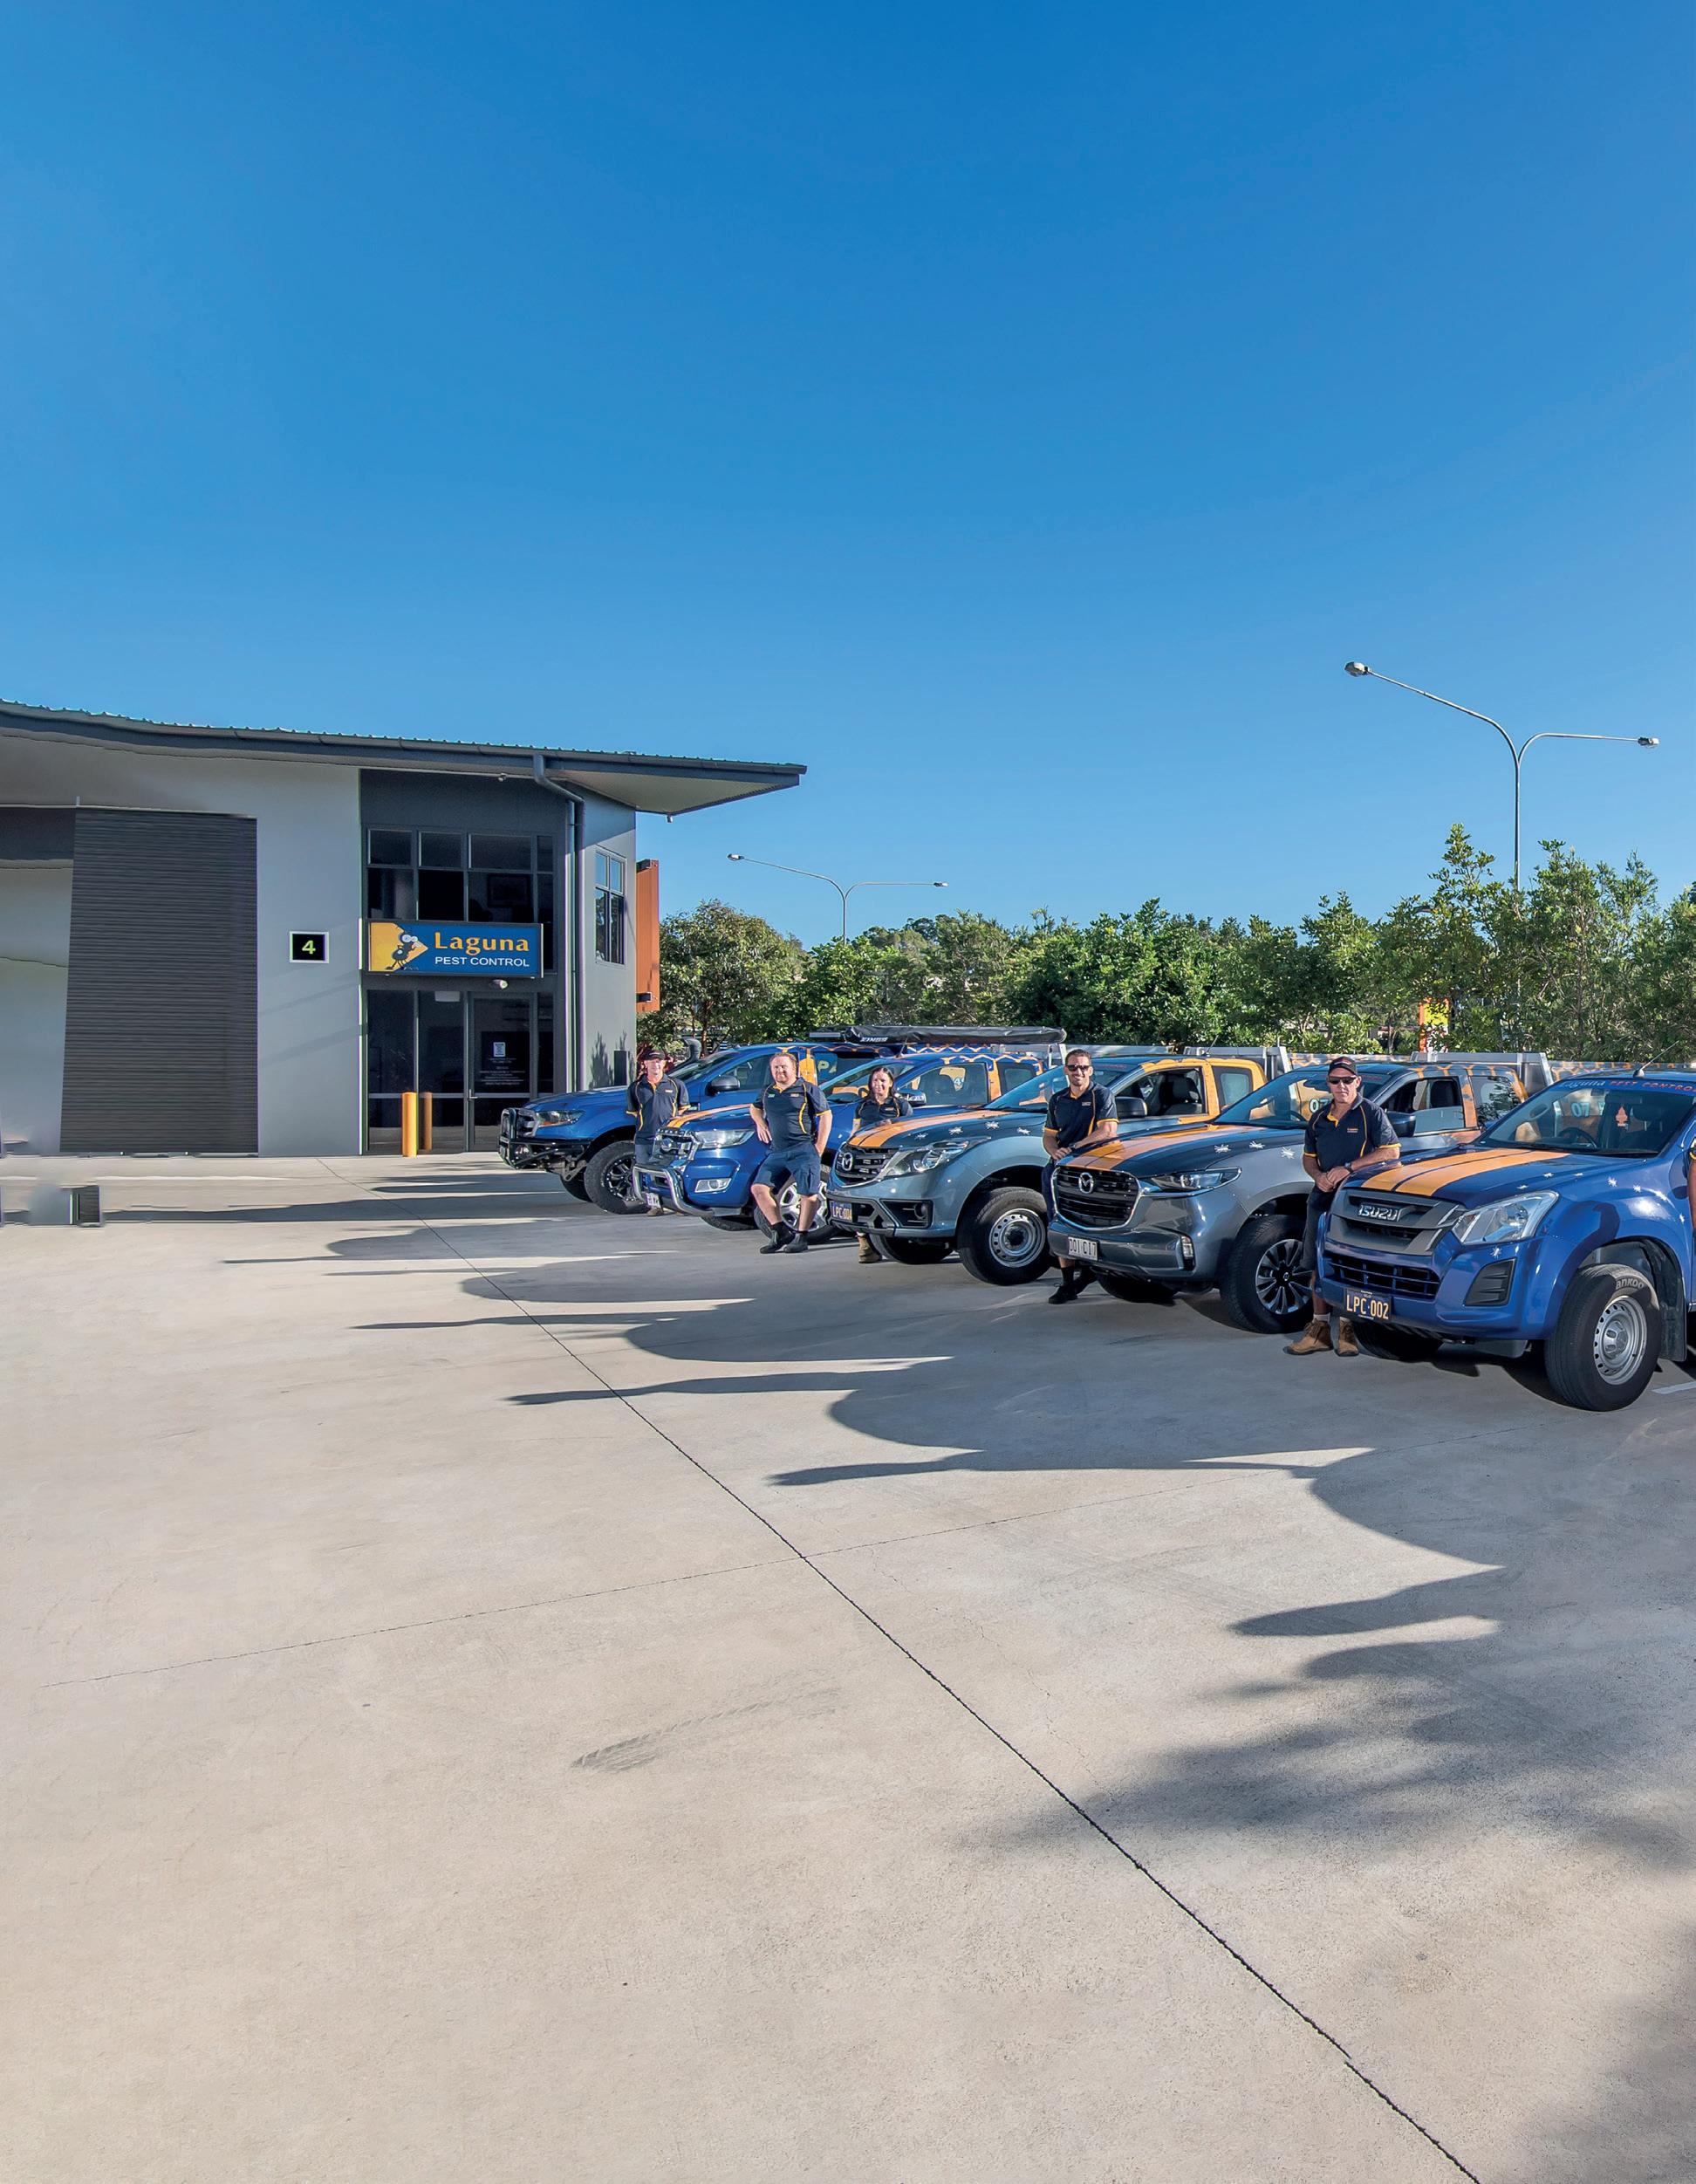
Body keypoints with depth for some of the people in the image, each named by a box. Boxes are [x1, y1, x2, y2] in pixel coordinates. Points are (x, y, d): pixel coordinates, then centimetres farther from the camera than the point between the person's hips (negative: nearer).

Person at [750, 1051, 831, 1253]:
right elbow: (755, 1108, 37)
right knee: (759, 1188, -7)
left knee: (808, 1195, -10)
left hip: (804, 1151, -5)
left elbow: (826, 1115, 1)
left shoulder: (807, 1089, 2)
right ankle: (781, 1232, 0)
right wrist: (760, 1124, 14)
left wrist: (819, 1148, -6)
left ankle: (800, 1237, 2)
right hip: (777, 1152, 5)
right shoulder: (767, 1092, 16)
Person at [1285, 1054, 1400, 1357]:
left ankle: (1347, 1329, 5)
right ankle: (1319, 1327, 14)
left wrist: (1349, 1168, -14)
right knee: (1318, 1266, 6)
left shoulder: (1371, 1113, -2)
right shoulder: (1319, 1118, 15)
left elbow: (1391, 1152, -8)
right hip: (1322, 1198, 6)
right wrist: (1318, 1176, 0)